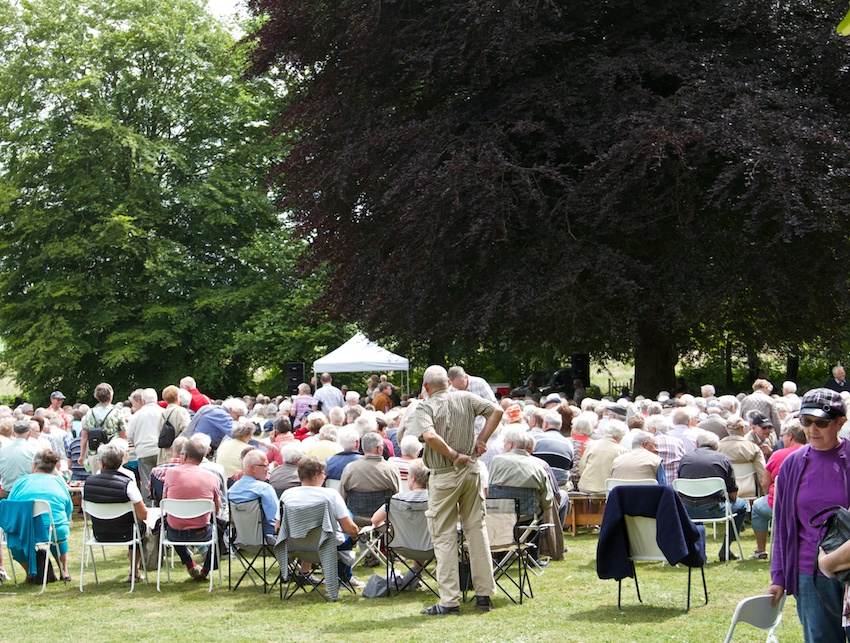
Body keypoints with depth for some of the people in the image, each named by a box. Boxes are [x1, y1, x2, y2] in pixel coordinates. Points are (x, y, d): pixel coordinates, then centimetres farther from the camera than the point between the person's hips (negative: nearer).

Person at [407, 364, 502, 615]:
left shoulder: (425, 408, -10)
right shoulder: (465, 398, 4)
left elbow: (429, 436, -27)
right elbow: (496, 411, 1)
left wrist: (453, 456, -16)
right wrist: (482, 440, 2)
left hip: (444, 475, -4)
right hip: (471, 471, 5)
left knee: (444, 536, 2)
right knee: (476, 529, 12)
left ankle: (450, 601, 1)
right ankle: (484, 594, 15)